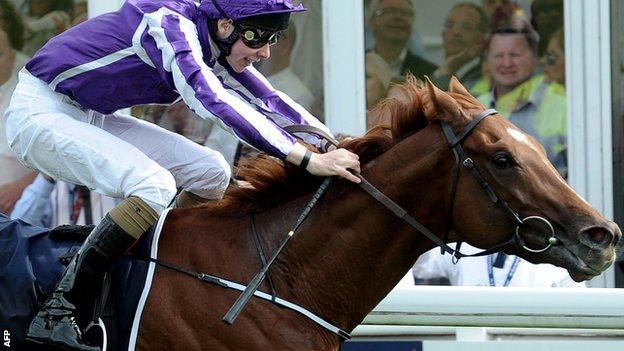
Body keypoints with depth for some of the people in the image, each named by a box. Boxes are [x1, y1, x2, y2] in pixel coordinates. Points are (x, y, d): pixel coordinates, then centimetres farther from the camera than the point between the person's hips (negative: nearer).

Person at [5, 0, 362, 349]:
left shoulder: (213, 50, 1)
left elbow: (271, 102, 10)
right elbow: (214, 102, -38)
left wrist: (338, 147, -2)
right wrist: (308, 159, -42)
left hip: (88, 118, 10)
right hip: (39, 114, -10)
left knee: (210, 172, 4)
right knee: (154, 186, -28)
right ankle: (57, 313, -26)